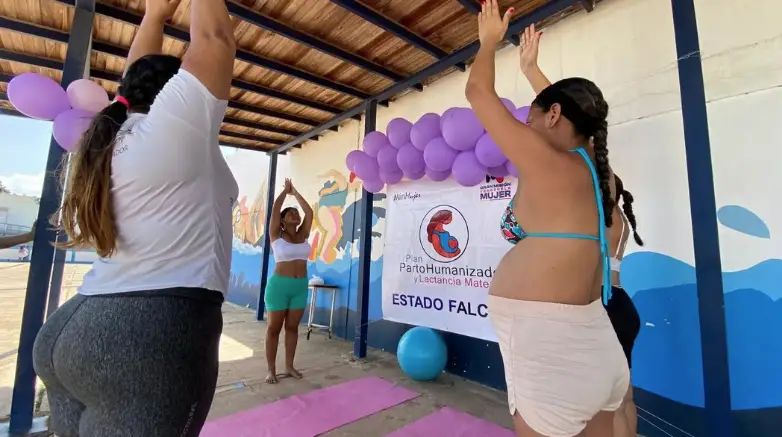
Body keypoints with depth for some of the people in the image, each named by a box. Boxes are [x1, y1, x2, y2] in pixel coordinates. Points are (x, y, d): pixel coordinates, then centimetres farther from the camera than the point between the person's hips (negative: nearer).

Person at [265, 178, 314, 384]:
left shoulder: (303, 235, 7)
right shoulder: (276, 235, -2)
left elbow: (309, 212, 5)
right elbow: (275, 209, -8)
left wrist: (295, 192, 12)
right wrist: (285, 190, 5)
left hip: (300, 286, 4)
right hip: (279, 285, -4)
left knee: (292, 327, 11)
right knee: (274, 328, 6)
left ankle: (289, 367, 22)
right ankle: (271, 370, 17)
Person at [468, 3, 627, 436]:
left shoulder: (548, 164, -15)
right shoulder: (590, 166, 7)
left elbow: (478, 93, -6)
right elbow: (570, 111, 26)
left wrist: (489, 40, 13)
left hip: (550, 348, -9)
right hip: (584, 344, 9)